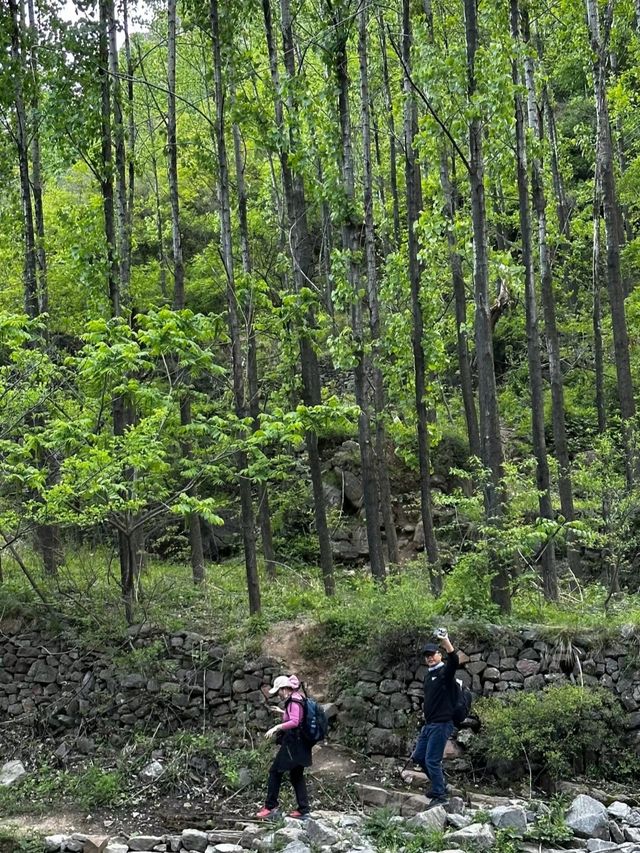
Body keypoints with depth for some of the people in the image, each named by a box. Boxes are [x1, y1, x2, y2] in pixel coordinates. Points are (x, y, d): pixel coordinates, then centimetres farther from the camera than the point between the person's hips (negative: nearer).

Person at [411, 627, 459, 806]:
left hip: (442, 724, -9)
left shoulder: (445, 671, -10)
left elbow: (454, 660, -32)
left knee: (432, 760, -9)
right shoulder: (428, 675, 14)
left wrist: (445, 640, -45)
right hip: (429, 723, 9)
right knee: (418, 756, 14)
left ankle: (440, 795, 4)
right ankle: (439, 783, 29)